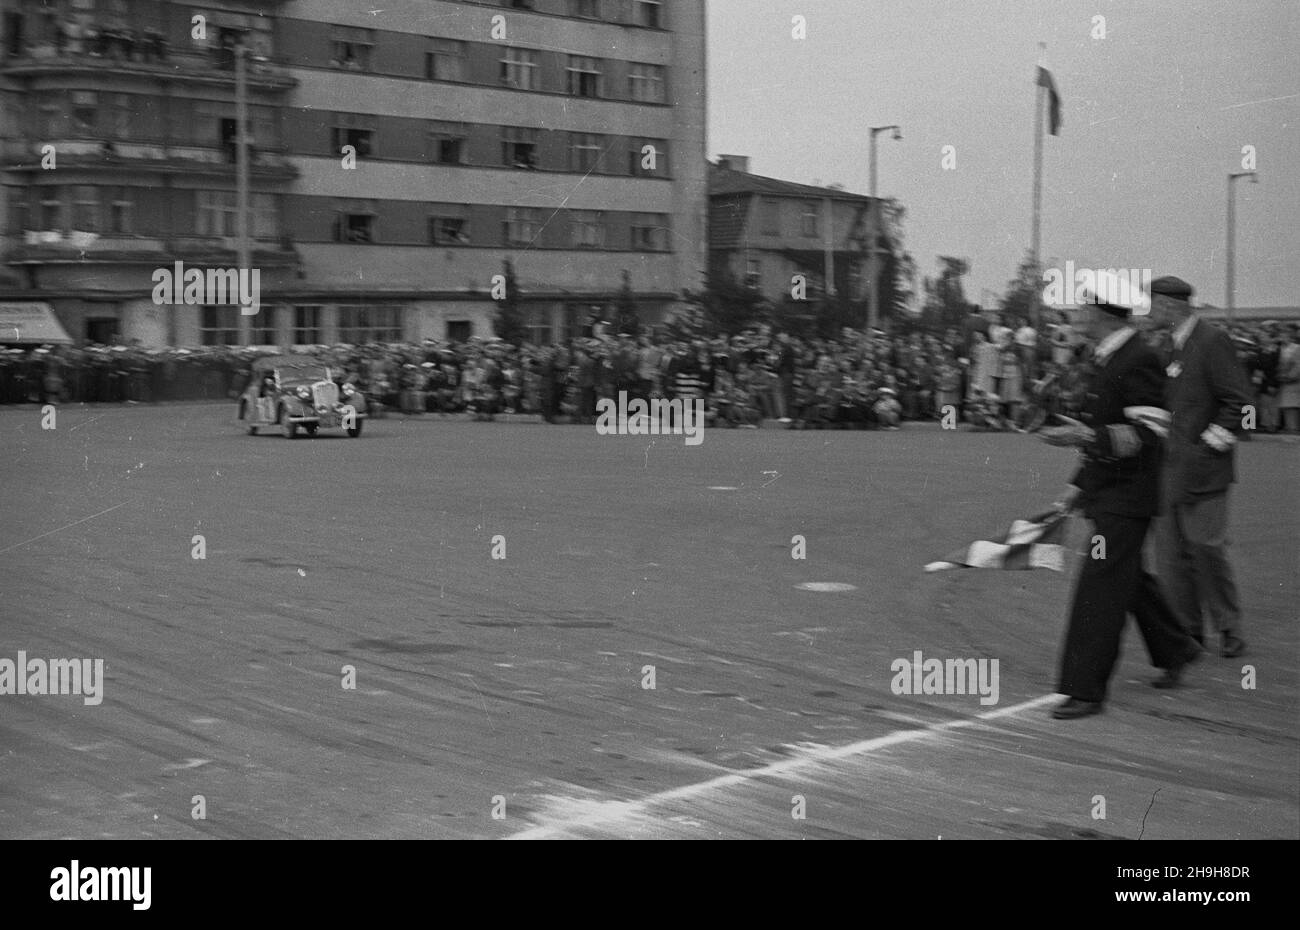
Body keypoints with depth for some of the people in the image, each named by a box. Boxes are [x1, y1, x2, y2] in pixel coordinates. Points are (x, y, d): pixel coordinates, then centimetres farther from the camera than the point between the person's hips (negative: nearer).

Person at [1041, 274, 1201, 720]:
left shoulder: (1138, 360, -18)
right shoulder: (1105, 359, 12)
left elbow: (1148, 433, -23)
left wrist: (1085, 435, -31)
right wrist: (1079, 486, 21)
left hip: (1127, 496, -9)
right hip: (1106, 491, 9)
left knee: (1100, 586, -9)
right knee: (1130, 579, 20)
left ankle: (1086, 690, -5)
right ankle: (1176, 649, 38)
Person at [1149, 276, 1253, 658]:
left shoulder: (1213, 342, -11)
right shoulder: (1168, 347, 14)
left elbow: (1239, 402, -14)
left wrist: (1208, 445, -14)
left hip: (1202, 471, -8)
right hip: (1169, 472, 8)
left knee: (1207, 548, -4)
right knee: (1172, 553, 7)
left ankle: (1229, 630, 9)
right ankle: (1187, 631, 15)